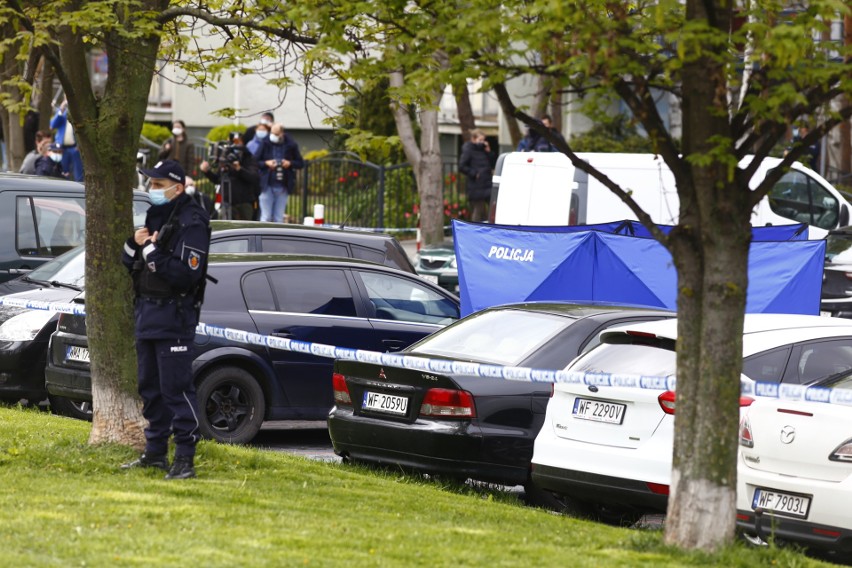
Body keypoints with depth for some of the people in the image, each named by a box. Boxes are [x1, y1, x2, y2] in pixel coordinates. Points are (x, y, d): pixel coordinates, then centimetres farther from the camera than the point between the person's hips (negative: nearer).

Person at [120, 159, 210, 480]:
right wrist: (134, 244, -3)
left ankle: (185, 459, -7)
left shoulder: (191, 223, -12)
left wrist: (152, 252, -21)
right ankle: (155, 452, 23)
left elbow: (187, 274, -22)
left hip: (173, 316, -9)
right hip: (146, 310, 9)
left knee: (176, 388, -9)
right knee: (150, 387, 14)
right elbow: (129, 264, 17)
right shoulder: (155, 216, 16)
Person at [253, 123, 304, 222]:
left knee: (279, 218, 7)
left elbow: (300, 164, 9)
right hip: (267, 186, -1)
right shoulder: (265, 144, -2)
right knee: (266, 217, -1)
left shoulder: (291, 145, 1)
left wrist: (290, 163, -10)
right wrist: (266, 163, -15)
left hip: (283, 187, 1)